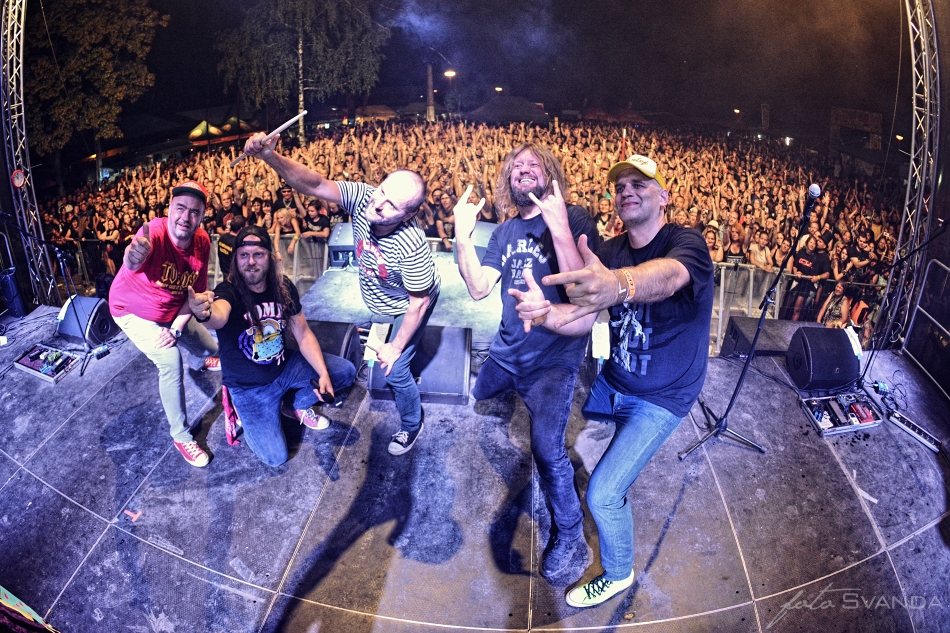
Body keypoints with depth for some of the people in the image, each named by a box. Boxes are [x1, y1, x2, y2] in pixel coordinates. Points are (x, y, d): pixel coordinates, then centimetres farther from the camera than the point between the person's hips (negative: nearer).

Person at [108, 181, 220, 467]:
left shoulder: (202, 242, -19)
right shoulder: (154, 233, -37)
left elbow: (197, 291, -11)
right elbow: (131, 264, -60)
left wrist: (176, 329, -20)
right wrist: (134, 257, -84)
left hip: (173, 312, 6)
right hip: (133, 312, -5)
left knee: (210, 348, 17)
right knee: (171, 360, -25)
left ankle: (199, 362, 60)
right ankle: (180, 435, -7)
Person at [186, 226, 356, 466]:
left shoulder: (284, 287, -9)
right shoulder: (228, 291, -25)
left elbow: (302, 333, -3)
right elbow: (218, 317, -50)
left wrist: (324, 374, -14)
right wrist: (203, 314, -76)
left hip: (285, 367, 5)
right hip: (249, 385, -4)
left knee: (345, 371, -5)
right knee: (275, 457, -12)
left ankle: (300, 406, 19)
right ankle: (245, 413, 18)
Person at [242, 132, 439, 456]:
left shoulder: (412, 249, -43)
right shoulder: (363, 197, -31)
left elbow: (419, 302, -29)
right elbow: (315, 185, -36)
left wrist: (395, 348, -19)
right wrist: (270, 156, -54)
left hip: (407, 307, -6)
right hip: (375, 301, 6)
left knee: (394, 371, 2)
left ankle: (412, 425, 31)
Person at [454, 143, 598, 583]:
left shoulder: (573, 218, -11)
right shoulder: (505, 231, 7)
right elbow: (478, 288, 1)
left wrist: (559, 229, -34)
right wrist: (463, 237, -10)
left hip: (554, 356, -6)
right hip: (507, 349, 7)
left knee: (547, 449, -17)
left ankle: (571, 535, 5)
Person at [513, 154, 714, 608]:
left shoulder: (687, 243, -21)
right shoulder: (610, 252, -2)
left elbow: (669, 276, -46)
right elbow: (583, 317, -12)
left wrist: (619, 284, -69)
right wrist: (547, 313, -35)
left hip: (661, 396, -6)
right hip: (613, 381, 6)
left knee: (603, 495, -10)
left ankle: (617, 575, 20)